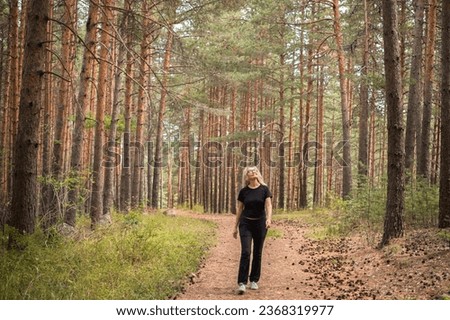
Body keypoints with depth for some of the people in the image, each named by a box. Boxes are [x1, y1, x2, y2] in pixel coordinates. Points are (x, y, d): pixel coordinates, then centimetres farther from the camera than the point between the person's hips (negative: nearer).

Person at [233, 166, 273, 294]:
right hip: (245, 223, 0)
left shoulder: (264, 189, -3)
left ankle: (254, 280, 21)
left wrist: (269, 219, -31)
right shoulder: (243, 191, 1)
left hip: (260, 223, 0)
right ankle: (242, 283, -13)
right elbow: (239, 209, 6)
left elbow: (268, 206, -12)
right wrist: (235, 227, 6)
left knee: (257, 253, 8)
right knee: (245, 252, -12)